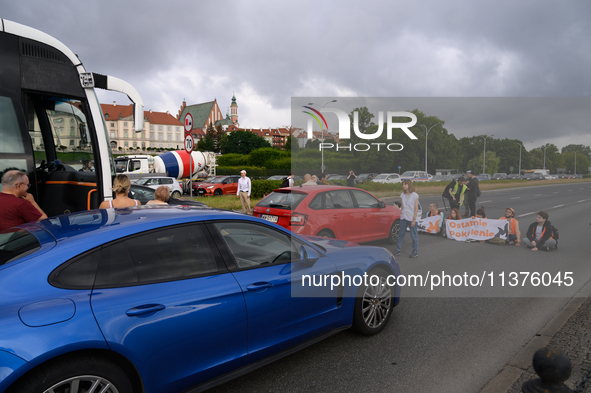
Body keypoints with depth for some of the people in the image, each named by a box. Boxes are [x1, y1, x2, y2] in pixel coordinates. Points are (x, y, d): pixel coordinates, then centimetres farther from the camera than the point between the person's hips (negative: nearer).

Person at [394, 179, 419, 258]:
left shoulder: (414, 195, -7)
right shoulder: (402, 195, 7)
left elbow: (416, 209, -8)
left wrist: (414, 220, -11)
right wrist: (400, 215, 6)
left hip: (411, 218, -5)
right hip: (403, 217, 5)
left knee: (414, 235, 3)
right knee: (401, 234, 10)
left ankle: (415, 251, 13)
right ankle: (398, 249, 20)